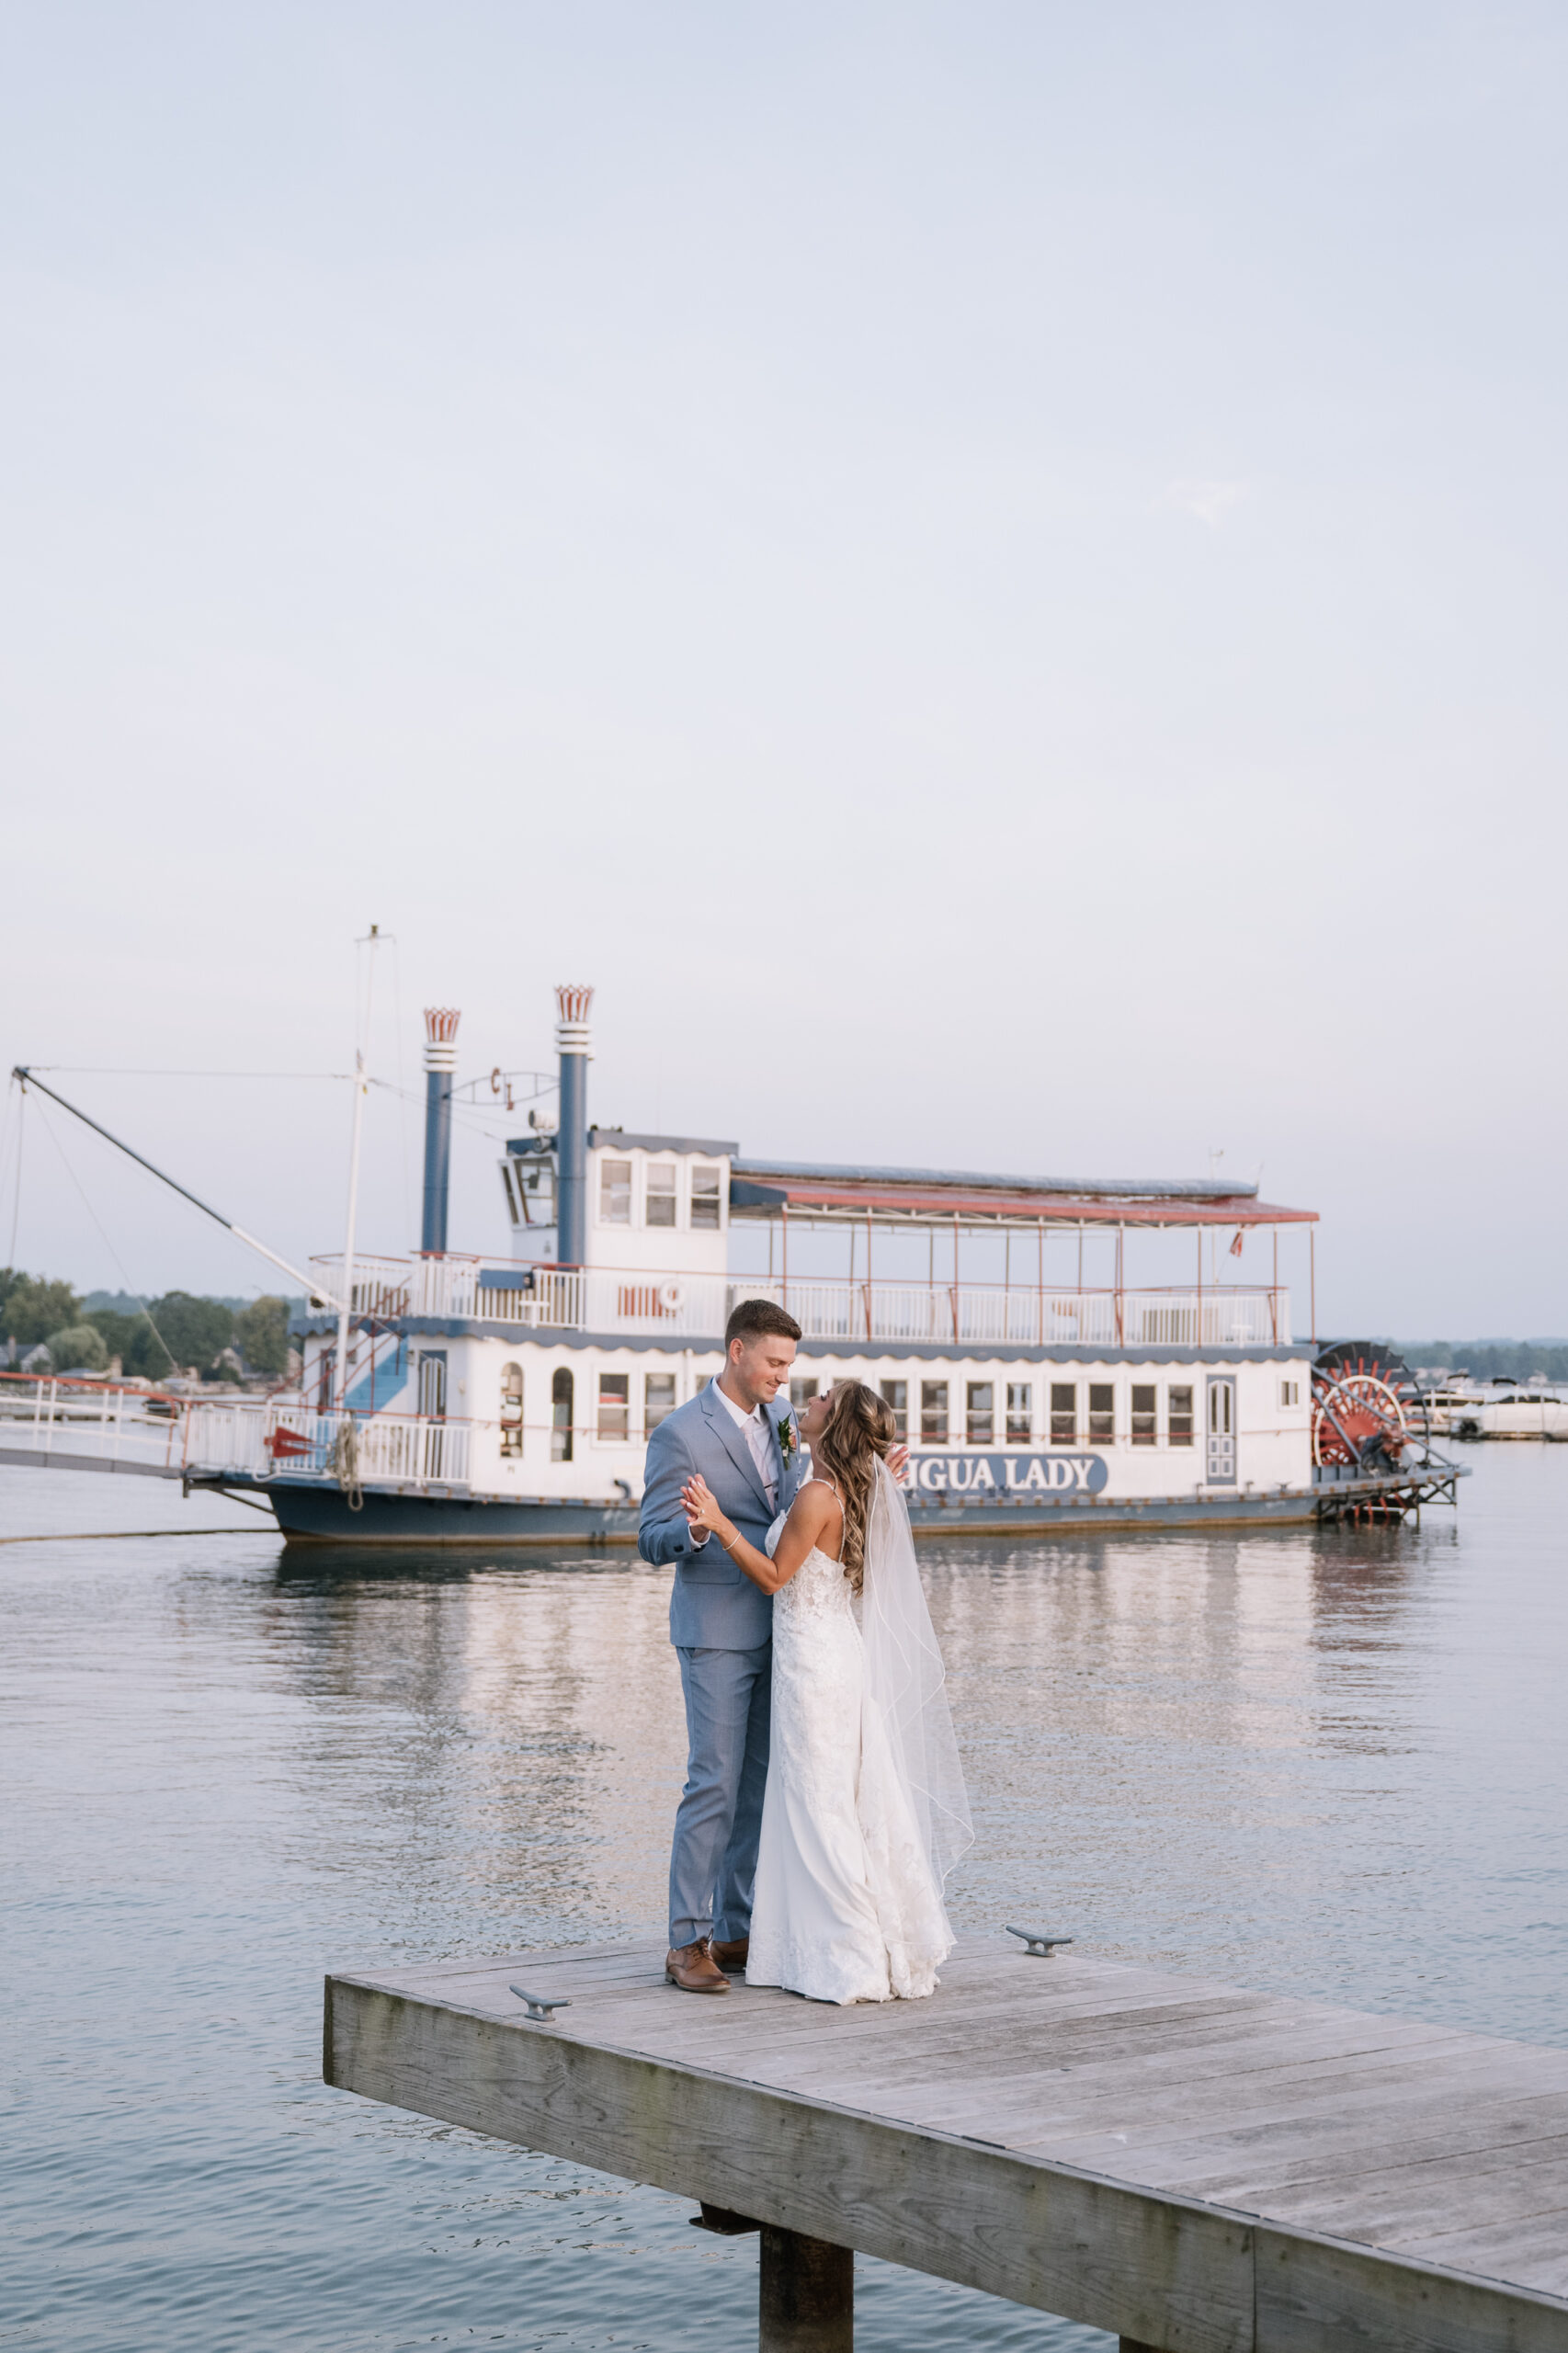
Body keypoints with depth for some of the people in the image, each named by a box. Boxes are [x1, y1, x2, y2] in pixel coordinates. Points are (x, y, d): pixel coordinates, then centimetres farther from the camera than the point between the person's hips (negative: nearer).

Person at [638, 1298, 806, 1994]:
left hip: (773, 1628, 7)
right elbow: (653, 1542, -13)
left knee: (759, 1785, 9)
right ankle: (687, 1942, -4)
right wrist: (694, 1531, -35)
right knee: (713, 1786, -10)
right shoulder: (680, 1435, -14)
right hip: (716, 1631, -7)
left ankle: (735, 1932, 16)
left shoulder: (779, 1414, 7)